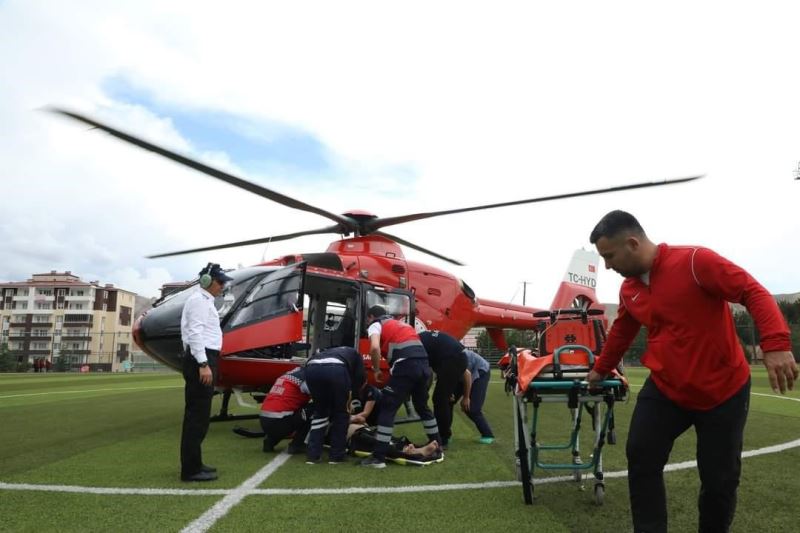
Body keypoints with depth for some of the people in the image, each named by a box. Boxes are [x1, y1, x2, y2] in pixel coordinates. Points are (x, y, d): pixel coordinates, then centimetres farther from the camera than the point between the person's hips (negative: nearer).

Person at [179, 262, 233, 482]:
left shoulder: (204, 300, 22)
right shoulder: (199, 300, -9)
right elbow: (195, 333, -19)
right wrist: (203, 364, -25)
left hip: (203, 359, 11)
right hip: (201, 360, -11)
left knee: (197, 414, 13)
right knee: (198, 414, -9)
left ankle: (193, 464, 20)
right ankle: (191, 469, -5)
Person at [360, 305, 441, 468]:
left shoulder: (376, 325, 11)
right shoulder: (402, 324, 34)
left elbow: (375, 348, -9)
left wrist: (376, 370, 3)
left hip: (406, 366, -7)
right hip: (424, 364, 7)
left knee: (387, 409, 0)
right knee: (422, 406, 27)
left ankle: (379, 457, -2)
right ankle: (437, 444, 37)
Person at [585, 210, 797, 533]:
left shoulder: (695, 261, -19)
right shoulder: (628, 291, 2)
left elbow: (753, 293, -22)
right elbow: (621, 333, 19)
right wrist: (601, 369, 31)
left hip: (723, 390, -5)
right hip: (665, 389, 5)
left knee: (720, 477, 5)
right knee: (641, 458, -2)